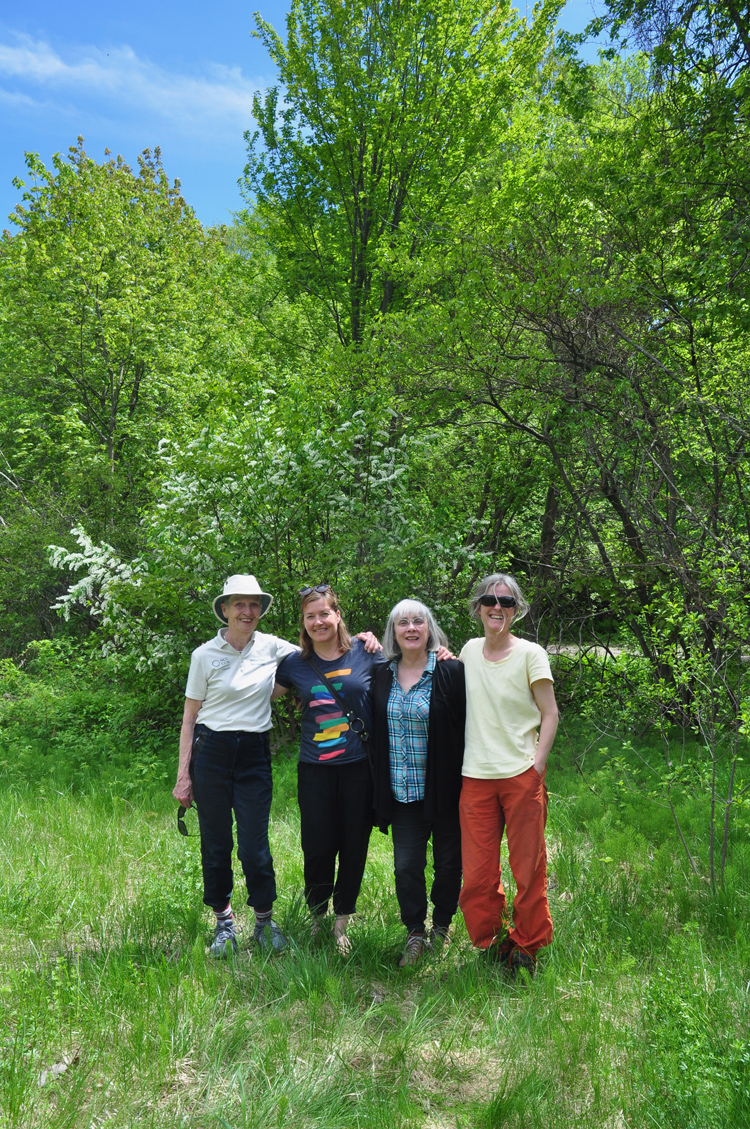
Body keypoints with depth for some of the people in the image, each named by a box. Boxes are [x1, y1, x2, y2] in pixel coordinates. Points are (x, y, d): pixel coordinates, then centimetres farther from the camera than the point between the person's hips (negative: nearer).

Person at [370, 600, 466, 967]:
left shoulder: (451, 672, -9)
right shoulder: (381, 675, 4)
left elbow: (468, 728, -7)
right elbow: (375, 732, 15)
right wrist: (379, 784, 7)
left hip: (444, 789, -2)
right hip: (402, 791, 3)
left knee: (448, 862, 12)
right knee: (406, 865, 3)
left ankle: (441, 927, 34)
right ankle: (415, 933, 22)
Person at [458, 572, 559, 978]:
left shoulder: (530, 654, -2)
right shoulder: (469, 650, 10)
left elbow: (550, 714, -2)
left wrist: (537, 764, -9)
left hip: (521, 775, -3)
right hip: (475, 777, 3)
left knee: (528, 868, 5)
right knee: (476, 873, 5)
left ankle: (526, 947, 25)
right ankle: (491, 943, 26)